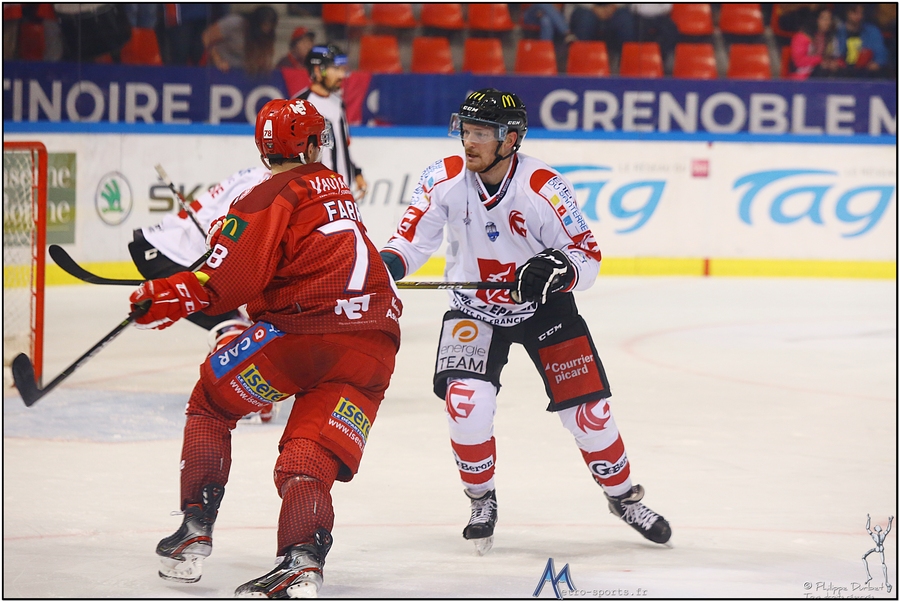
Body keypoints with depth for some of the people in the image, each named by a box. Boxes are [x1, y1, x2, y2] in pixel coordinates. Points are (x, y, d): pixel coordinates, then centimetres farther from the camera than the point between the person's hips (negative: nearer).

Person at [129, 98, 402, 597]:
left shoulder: (273, 197, -2)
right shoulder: (336, 187, 23)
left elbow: (232, 279, -13)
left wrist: (174, 295, -3)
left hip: (305, 329, -6)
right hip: (374, 345, 6)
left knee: (211, 402, 15)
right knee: (311, 457, 1)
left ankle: (195, 532, 12)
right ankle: (302, 561, -24)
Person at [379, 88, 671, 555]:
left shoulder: (544, 188, -23)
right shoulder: (444, 179, -16)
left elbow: (588, 258, -17)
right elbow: (414, 236, -6)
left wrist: (559, 269, -38)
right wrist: (385, 266, -26)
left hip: (543, 306, -1)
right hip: (474, 310, 1)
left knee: (588, 411, -2)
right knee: (466, 402, -21)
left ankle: (623, 496, 23)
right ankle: (482, 500, 4)